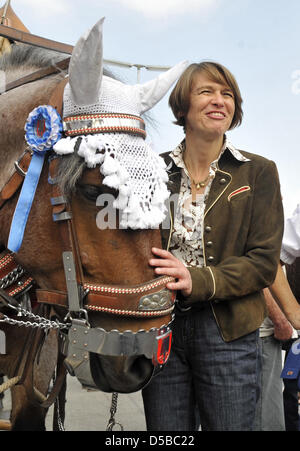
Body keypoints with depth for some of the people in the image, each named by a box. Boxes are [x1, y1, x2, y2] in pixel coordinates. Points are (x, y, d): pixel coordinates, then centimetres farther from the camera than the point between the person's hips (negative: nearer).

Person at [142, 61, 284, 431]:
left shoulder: (258, 172, 1)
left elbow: (264, 262, -6)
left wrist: (199, 280, -21)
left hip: (226, 331, -1)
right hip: (160, 323, 2)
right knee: (164, 432, 11)